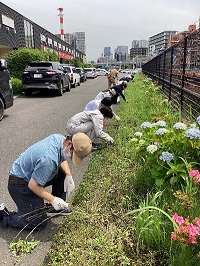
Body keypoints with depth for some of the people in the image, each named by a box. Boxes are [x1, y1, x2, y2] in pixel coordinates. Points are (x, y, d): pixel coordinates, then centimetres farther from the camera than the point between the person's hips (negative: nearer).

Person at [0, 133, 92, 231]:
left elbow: (62, 159, 11)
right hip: (20, 184, -9)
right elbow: (33, 185, -28)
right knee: (39, 223, -6)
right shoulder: (49, 159, -36)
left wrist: (68, 176, -4)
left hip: (32, 174, 9)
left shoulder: (60, 138, -9)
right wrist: (53, 199, -23)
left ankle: (57, 207, 15)